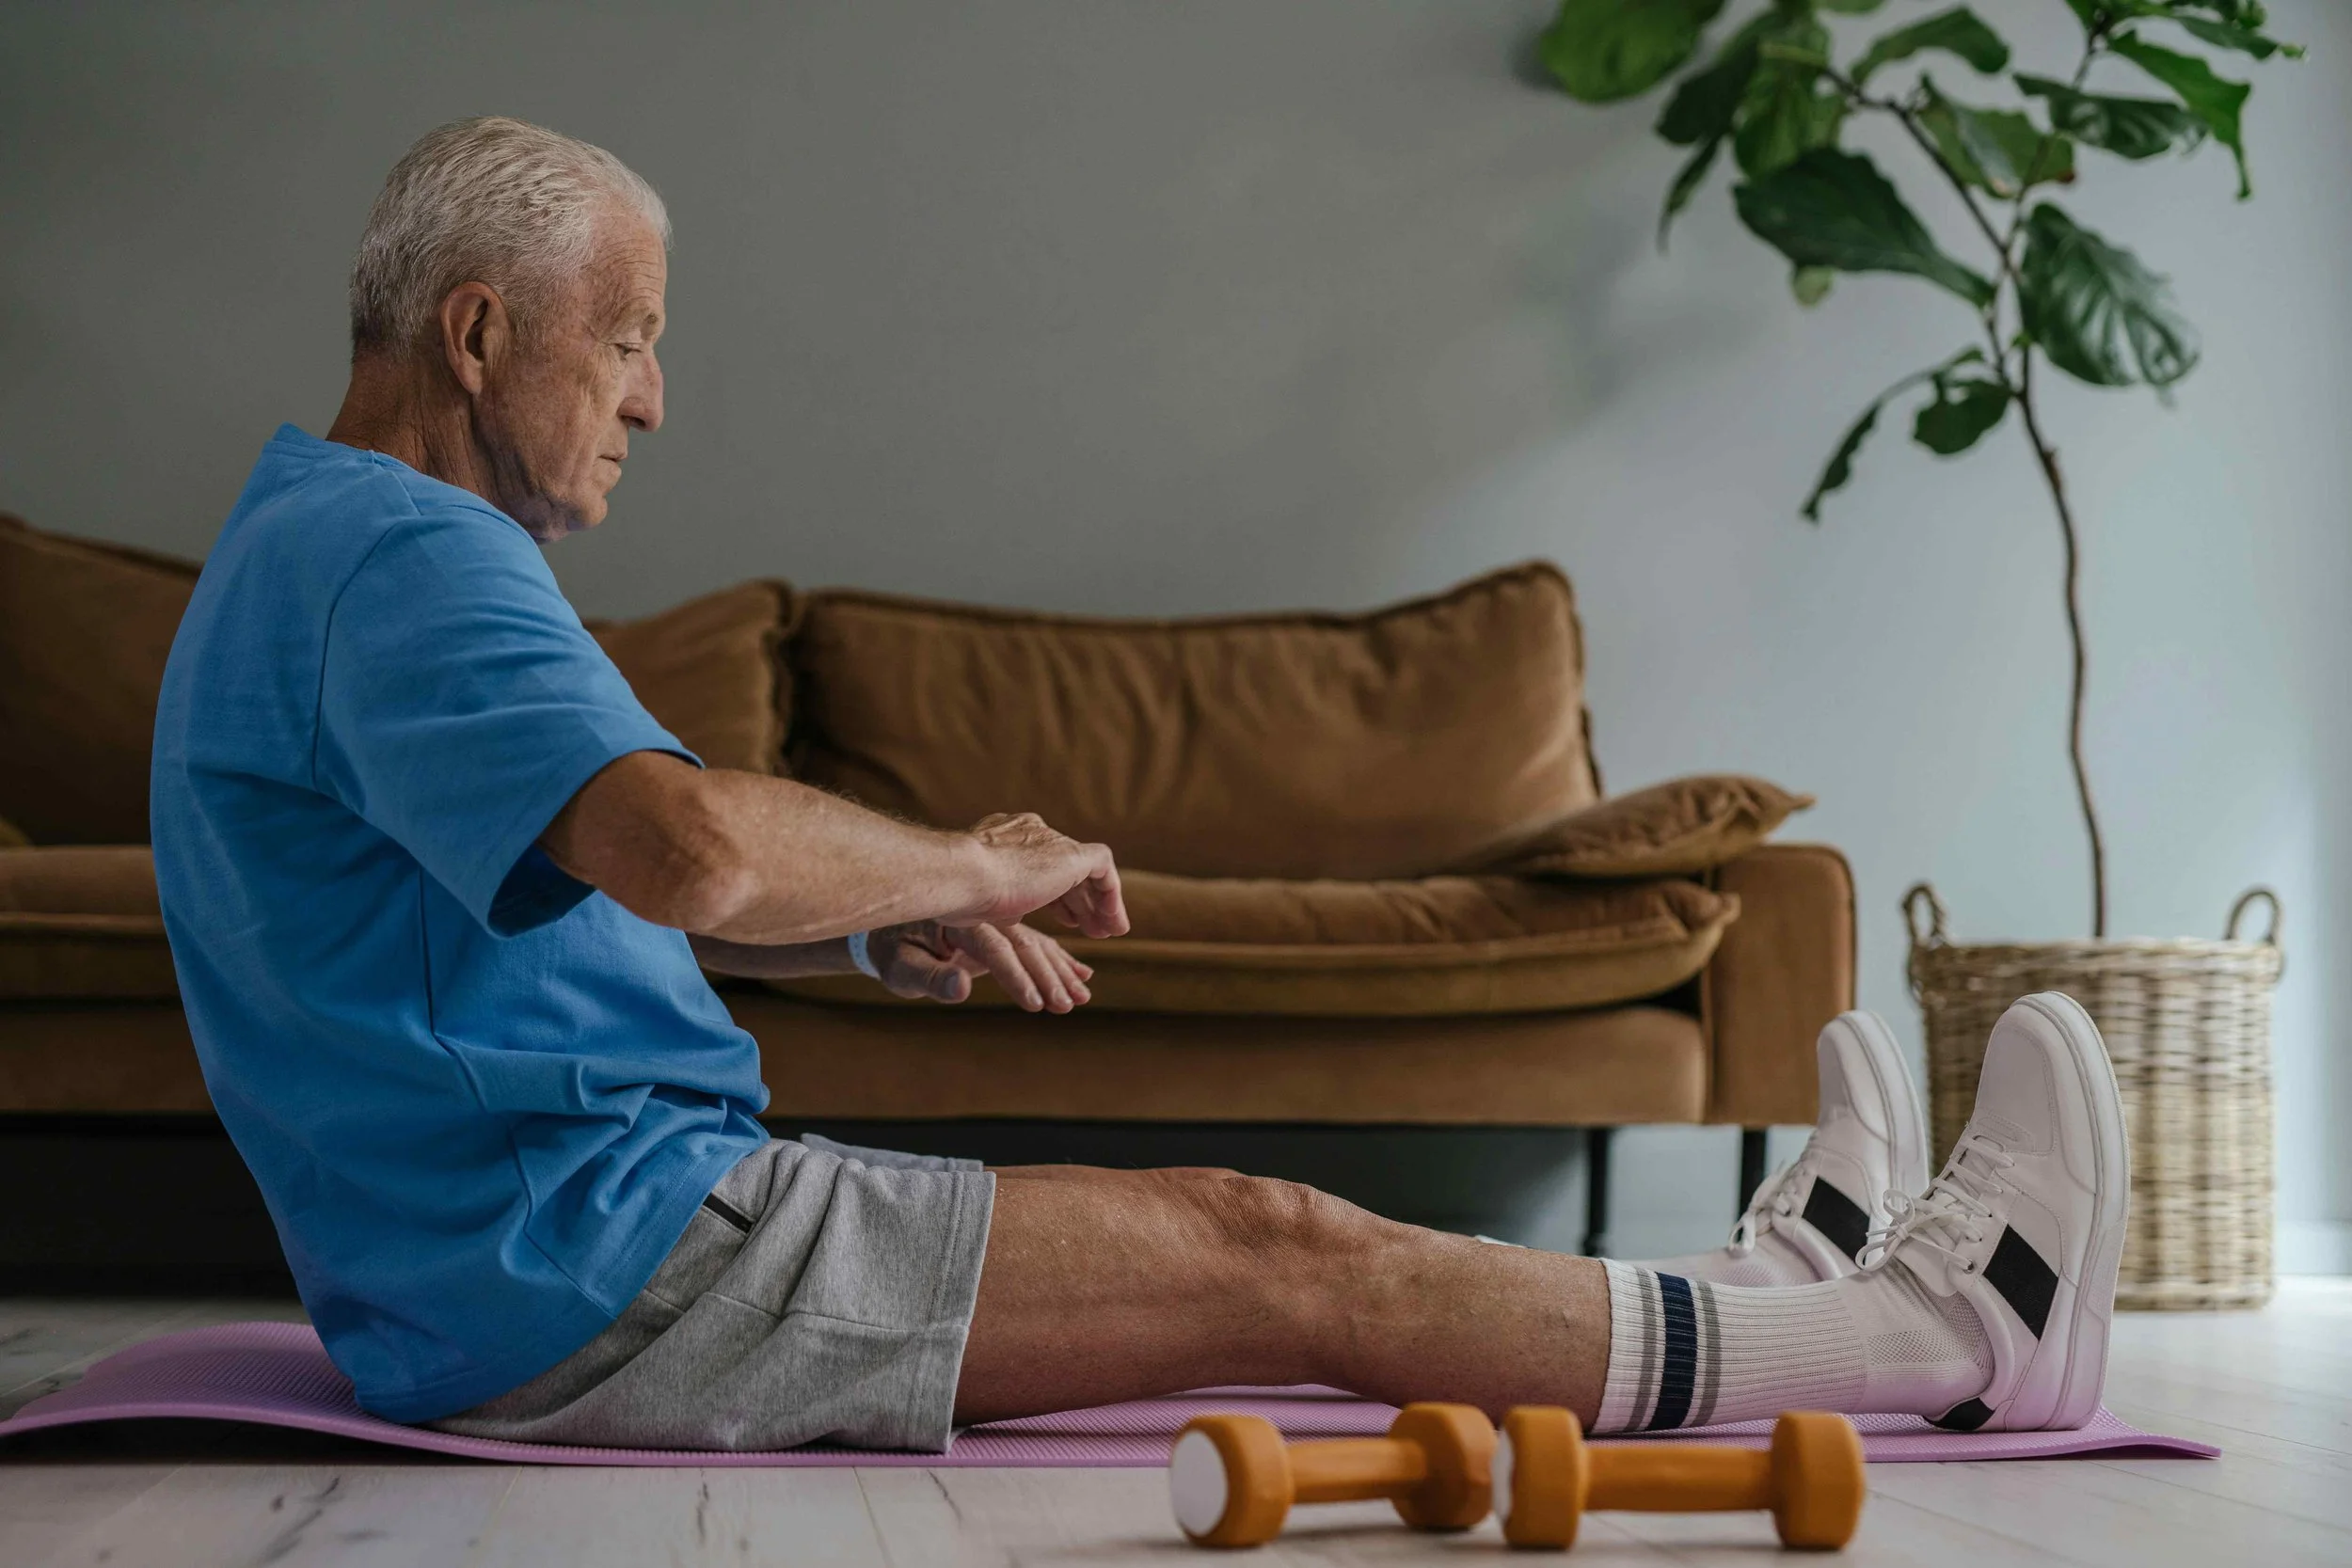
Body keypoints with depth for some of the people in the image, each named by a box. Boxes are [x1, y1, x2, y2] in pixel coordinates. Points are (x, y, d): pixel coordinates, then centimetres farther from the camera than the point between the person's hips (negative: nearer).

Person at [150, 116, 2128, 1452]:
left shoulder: (319, 548, 20)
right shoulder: (399, 557, -17)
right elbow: (692, 846, -34)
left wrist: (889, 923, 11)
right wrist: (968, 861, -14)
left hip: (511, 1270, 11)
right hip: (594, 1258, -11)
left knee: (1241, 1241, 12)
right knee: (1282, 1257, -8)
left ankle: (1745, 1305, 23)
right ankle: (1947, 1328, 1)